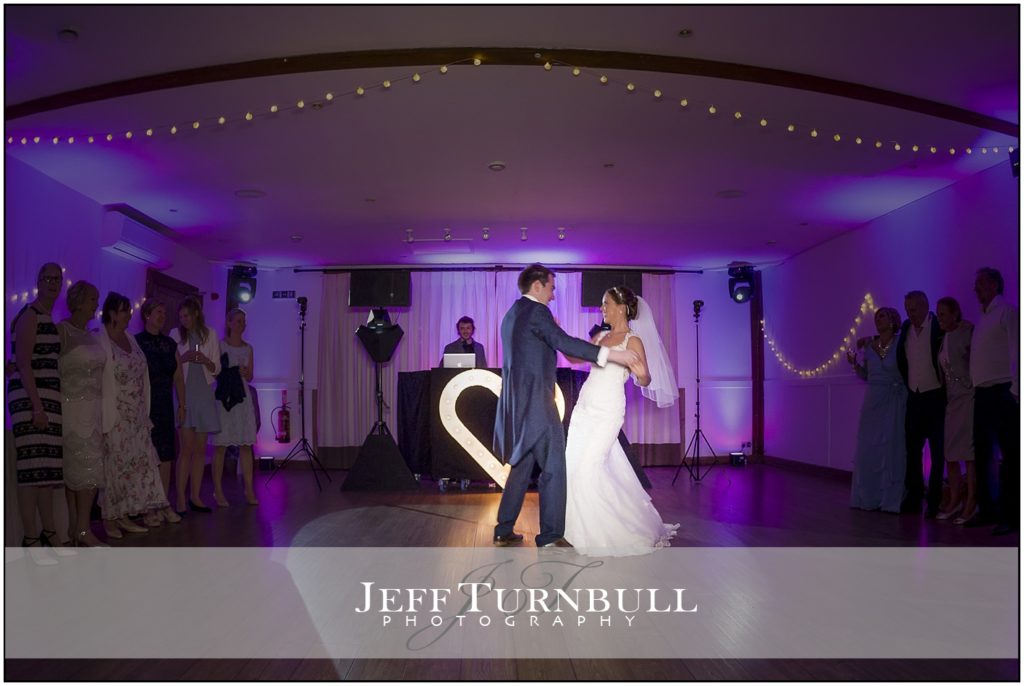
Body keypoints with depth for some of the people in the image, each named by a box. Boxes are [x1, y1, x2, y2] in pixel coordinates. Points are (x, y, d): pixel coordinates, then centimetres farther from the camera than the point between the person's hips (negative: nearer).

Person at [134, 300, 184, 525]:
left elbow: (178, 377, 13)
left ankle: (164, 505, 11)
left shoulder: (170, 343, 13)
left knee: (166, 455, 5)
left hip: (165, 405, 5)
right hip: (144, 405, -5)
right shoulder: (136, 342, -4)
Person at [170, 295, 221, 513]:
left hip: (204, 394, 2)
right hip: (184, 394, -2)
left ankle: (195, 497, 13)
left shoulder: (210, 335, 8)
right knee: (187, 448, -9)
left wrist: (205, 361, -11)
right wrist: (183, 359, -13)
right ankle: (181, 500, -4)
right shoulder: (176, 335, 4)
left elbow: (217, 369, 9)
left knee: (200, 448, 5)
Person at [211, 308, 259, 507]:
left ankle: (249, 490, 6)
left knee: (246, 445, 2)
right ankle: (218, 491, 4)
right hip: (223, 397, -4)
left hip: (242, 397, 4)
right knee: (221, 446, -2)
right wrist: (232, 372, -14)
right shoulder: (220, 345, 0)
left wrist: (245, 372, -4)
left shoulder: (248, 348, 13)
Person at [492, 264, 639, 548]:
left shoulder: (511, 314, 19)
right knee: (553, 467, -4)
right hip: (535, 401, -10)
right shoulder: (536, 311, -10)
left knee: (522, 465, 15)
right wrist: (612, 354, -28)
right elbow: (563, 342, -24)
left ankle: (504, 530, 19)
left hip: (516, 401, 10)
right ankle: (550, 536, -2)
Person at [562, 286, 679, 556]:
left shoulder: (632, 341, -7)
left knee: (589, 468, -11)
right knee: (573, 465, 5)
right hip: (584, 407, 7)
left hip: (607, 411, -7)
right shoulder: (601, 336, 13)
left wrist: (641, 374, -33)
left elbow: (644, 381, -12)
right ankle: (589, 527, 20)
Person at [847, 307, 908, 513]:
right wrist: (855, 363, -3)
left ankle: (890, 499, 7)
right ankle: (868, 498, 15)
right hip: (872, 401, 4)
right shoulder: (869, 345, 8)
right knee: (867, 449, 5)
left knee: (891, 449, -1)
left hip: (894, 402, -4)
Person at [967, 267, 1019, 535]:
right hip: (982, 393, 8)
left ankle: (1010, 515, -2)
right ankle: (987, 509, 18)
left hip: (1002, 392, -8)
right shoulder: (982, 318, 20)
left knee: (1009, 455, -5)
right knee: (982, 454, 10)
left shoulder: (1007, 312, -4)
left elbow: (1015, 351, -12)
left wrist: (1014, 390, -19)